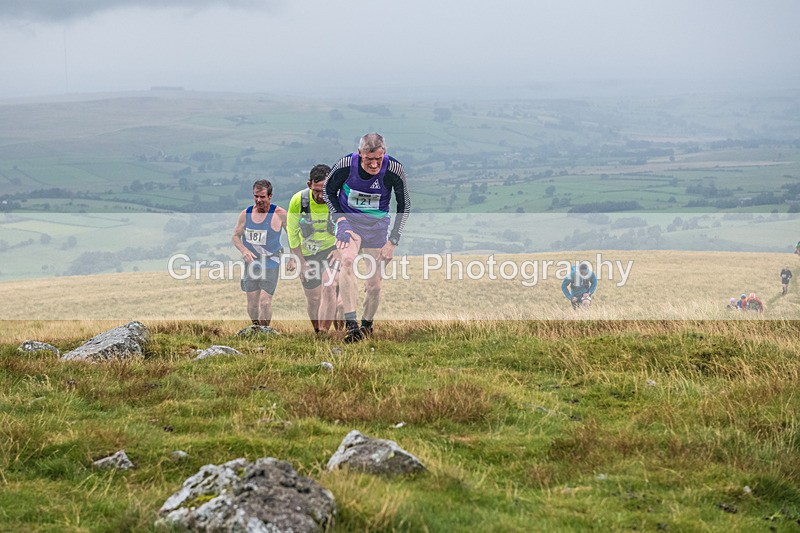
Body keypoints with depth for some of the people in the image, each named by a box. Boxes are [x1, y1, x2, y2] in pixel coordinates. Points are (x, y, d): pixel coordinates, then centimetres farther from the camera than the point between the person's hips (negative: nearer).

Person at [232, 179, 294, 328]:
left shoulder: (279, 214, -8)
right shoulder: (245, 214, 0)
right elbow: (235, 236, 11)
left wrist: (293, 259, -2)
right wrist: (244, 250, -9)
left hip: (270, 264, -3)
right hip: (251, 262, 3)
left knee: (265, 302, -12)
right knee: (252, 303, 5)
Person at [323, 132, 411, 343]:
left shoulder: (394, 170, -19)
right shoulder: (346, 165, -20)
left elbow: (404, 206, -4)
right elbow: (328, 191, 1)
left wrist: (393, 241, -8)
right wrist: (339, 219, -11)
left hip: (377, 224, 1)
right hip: (349, 220, -1)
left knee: (374, 286, -1)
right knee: (348, 260, -31)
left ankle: (366, 326, 25)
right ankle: (351, 324, -34)